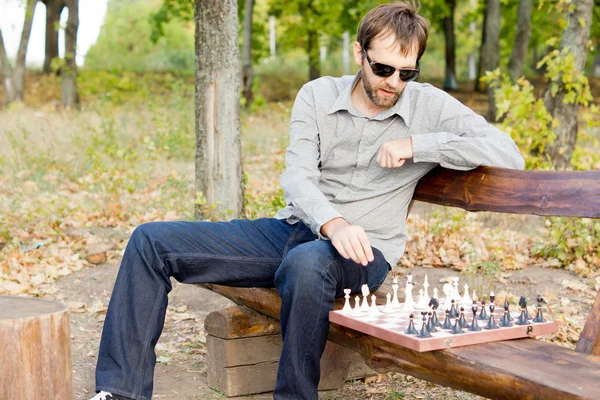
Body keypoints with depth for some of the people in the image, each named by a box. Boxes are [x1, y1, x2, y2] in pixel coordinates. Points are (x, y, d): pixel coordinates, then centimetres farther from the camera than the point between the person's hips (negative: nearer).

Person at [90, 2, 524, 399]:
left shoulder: (430, 106, 0)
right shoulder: (318, 95, 5)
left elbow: (509, 154, -10)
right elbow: (298, 178, -8)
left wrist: (415, 145, -16)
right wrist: (331, 222, -30)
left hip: (361, 252, -4)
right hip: (292, 230, 4)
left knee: (306, 261, -43)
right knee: (152, 241, -7)